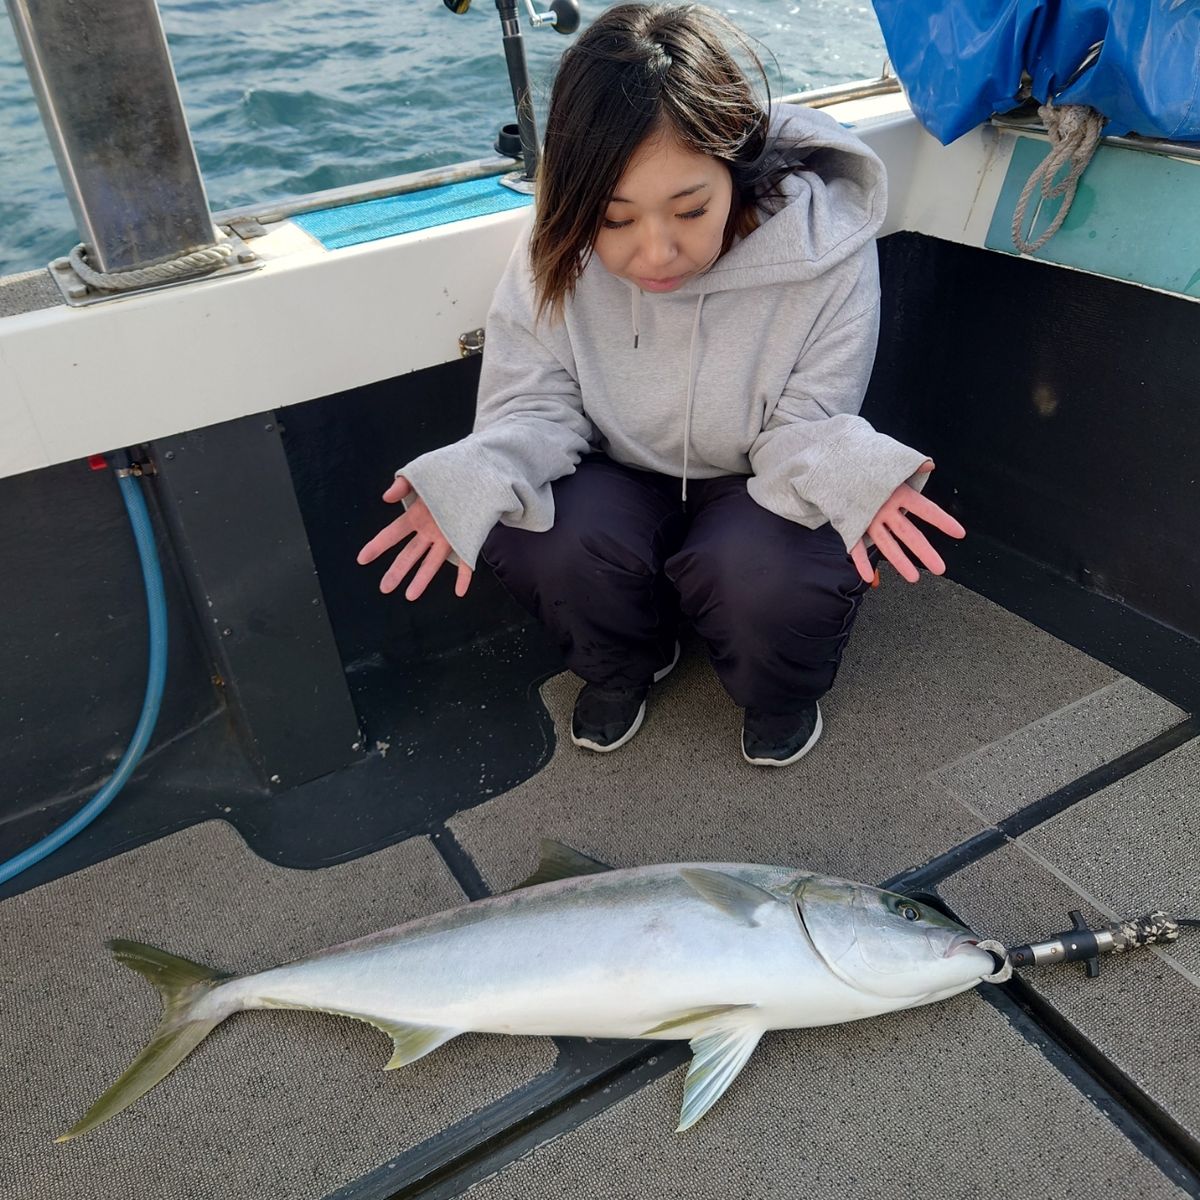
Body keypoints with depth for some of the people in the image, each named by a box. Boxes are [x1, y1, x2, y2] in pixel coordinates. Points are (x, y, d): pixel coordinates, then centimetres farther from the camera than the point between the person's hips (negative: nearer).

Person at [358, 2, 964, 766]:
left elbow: (807, 428, -18)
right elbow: (535, 409, -13)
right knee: (545, 542, -30)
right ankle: (622, 665, 7)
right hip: (623, 488, 2)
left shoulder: (827, 250, -25)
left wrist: (852, 477, -42)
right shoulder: (556, 255, -19)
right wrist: (476, 482, -36)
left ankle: (781, 691, 6)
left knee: (774, 577, -34)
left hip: (756, 493, -1)